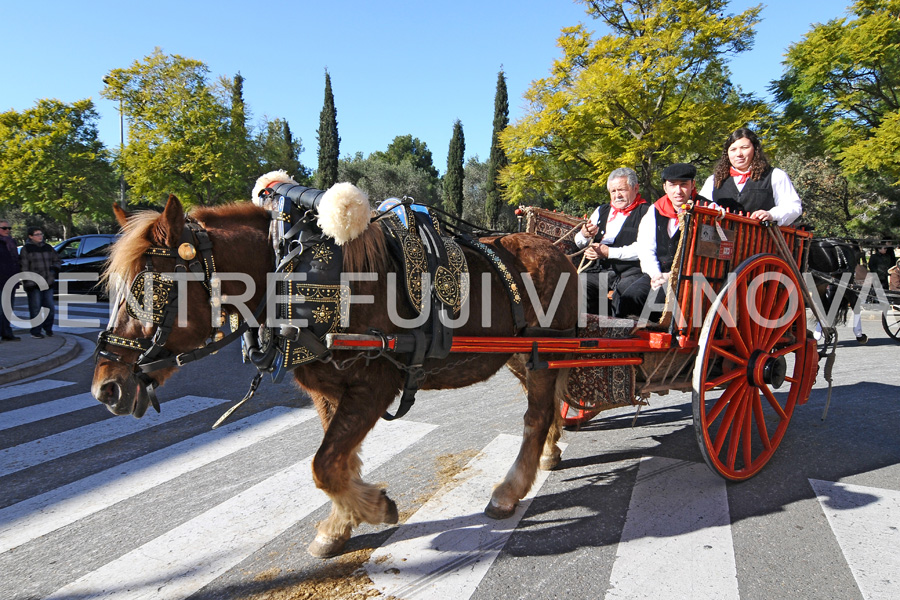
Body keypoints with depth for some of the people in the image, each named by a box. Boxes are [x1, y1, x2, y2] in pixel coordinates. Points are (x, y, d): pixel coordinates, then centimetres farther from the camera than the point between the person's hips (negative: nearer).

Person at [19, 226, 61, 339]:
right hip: (34, 285, -5)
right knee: (35, 309, -2)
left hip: (48, 283, 5)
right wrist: (27, 283, -12)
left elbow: (57, 261, 22)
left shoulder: (48, 248, 12)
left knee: (50, 307, 8)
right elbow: (24, 268, -6)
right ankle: (35, 331, 8)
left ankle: (48, 328, 26)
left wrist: (55, 268, 0)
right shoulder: (26, 249, -3)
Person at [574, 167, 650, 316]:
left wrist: (609, 252, -12)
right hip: (599, 270, 4)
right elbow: (579, 243, 20)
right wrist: (584, 235, -4)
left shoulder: (646, 212, 6)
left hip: (630, 270, -4)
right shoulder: (602, 211, 24)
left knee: (625, 289, -34)